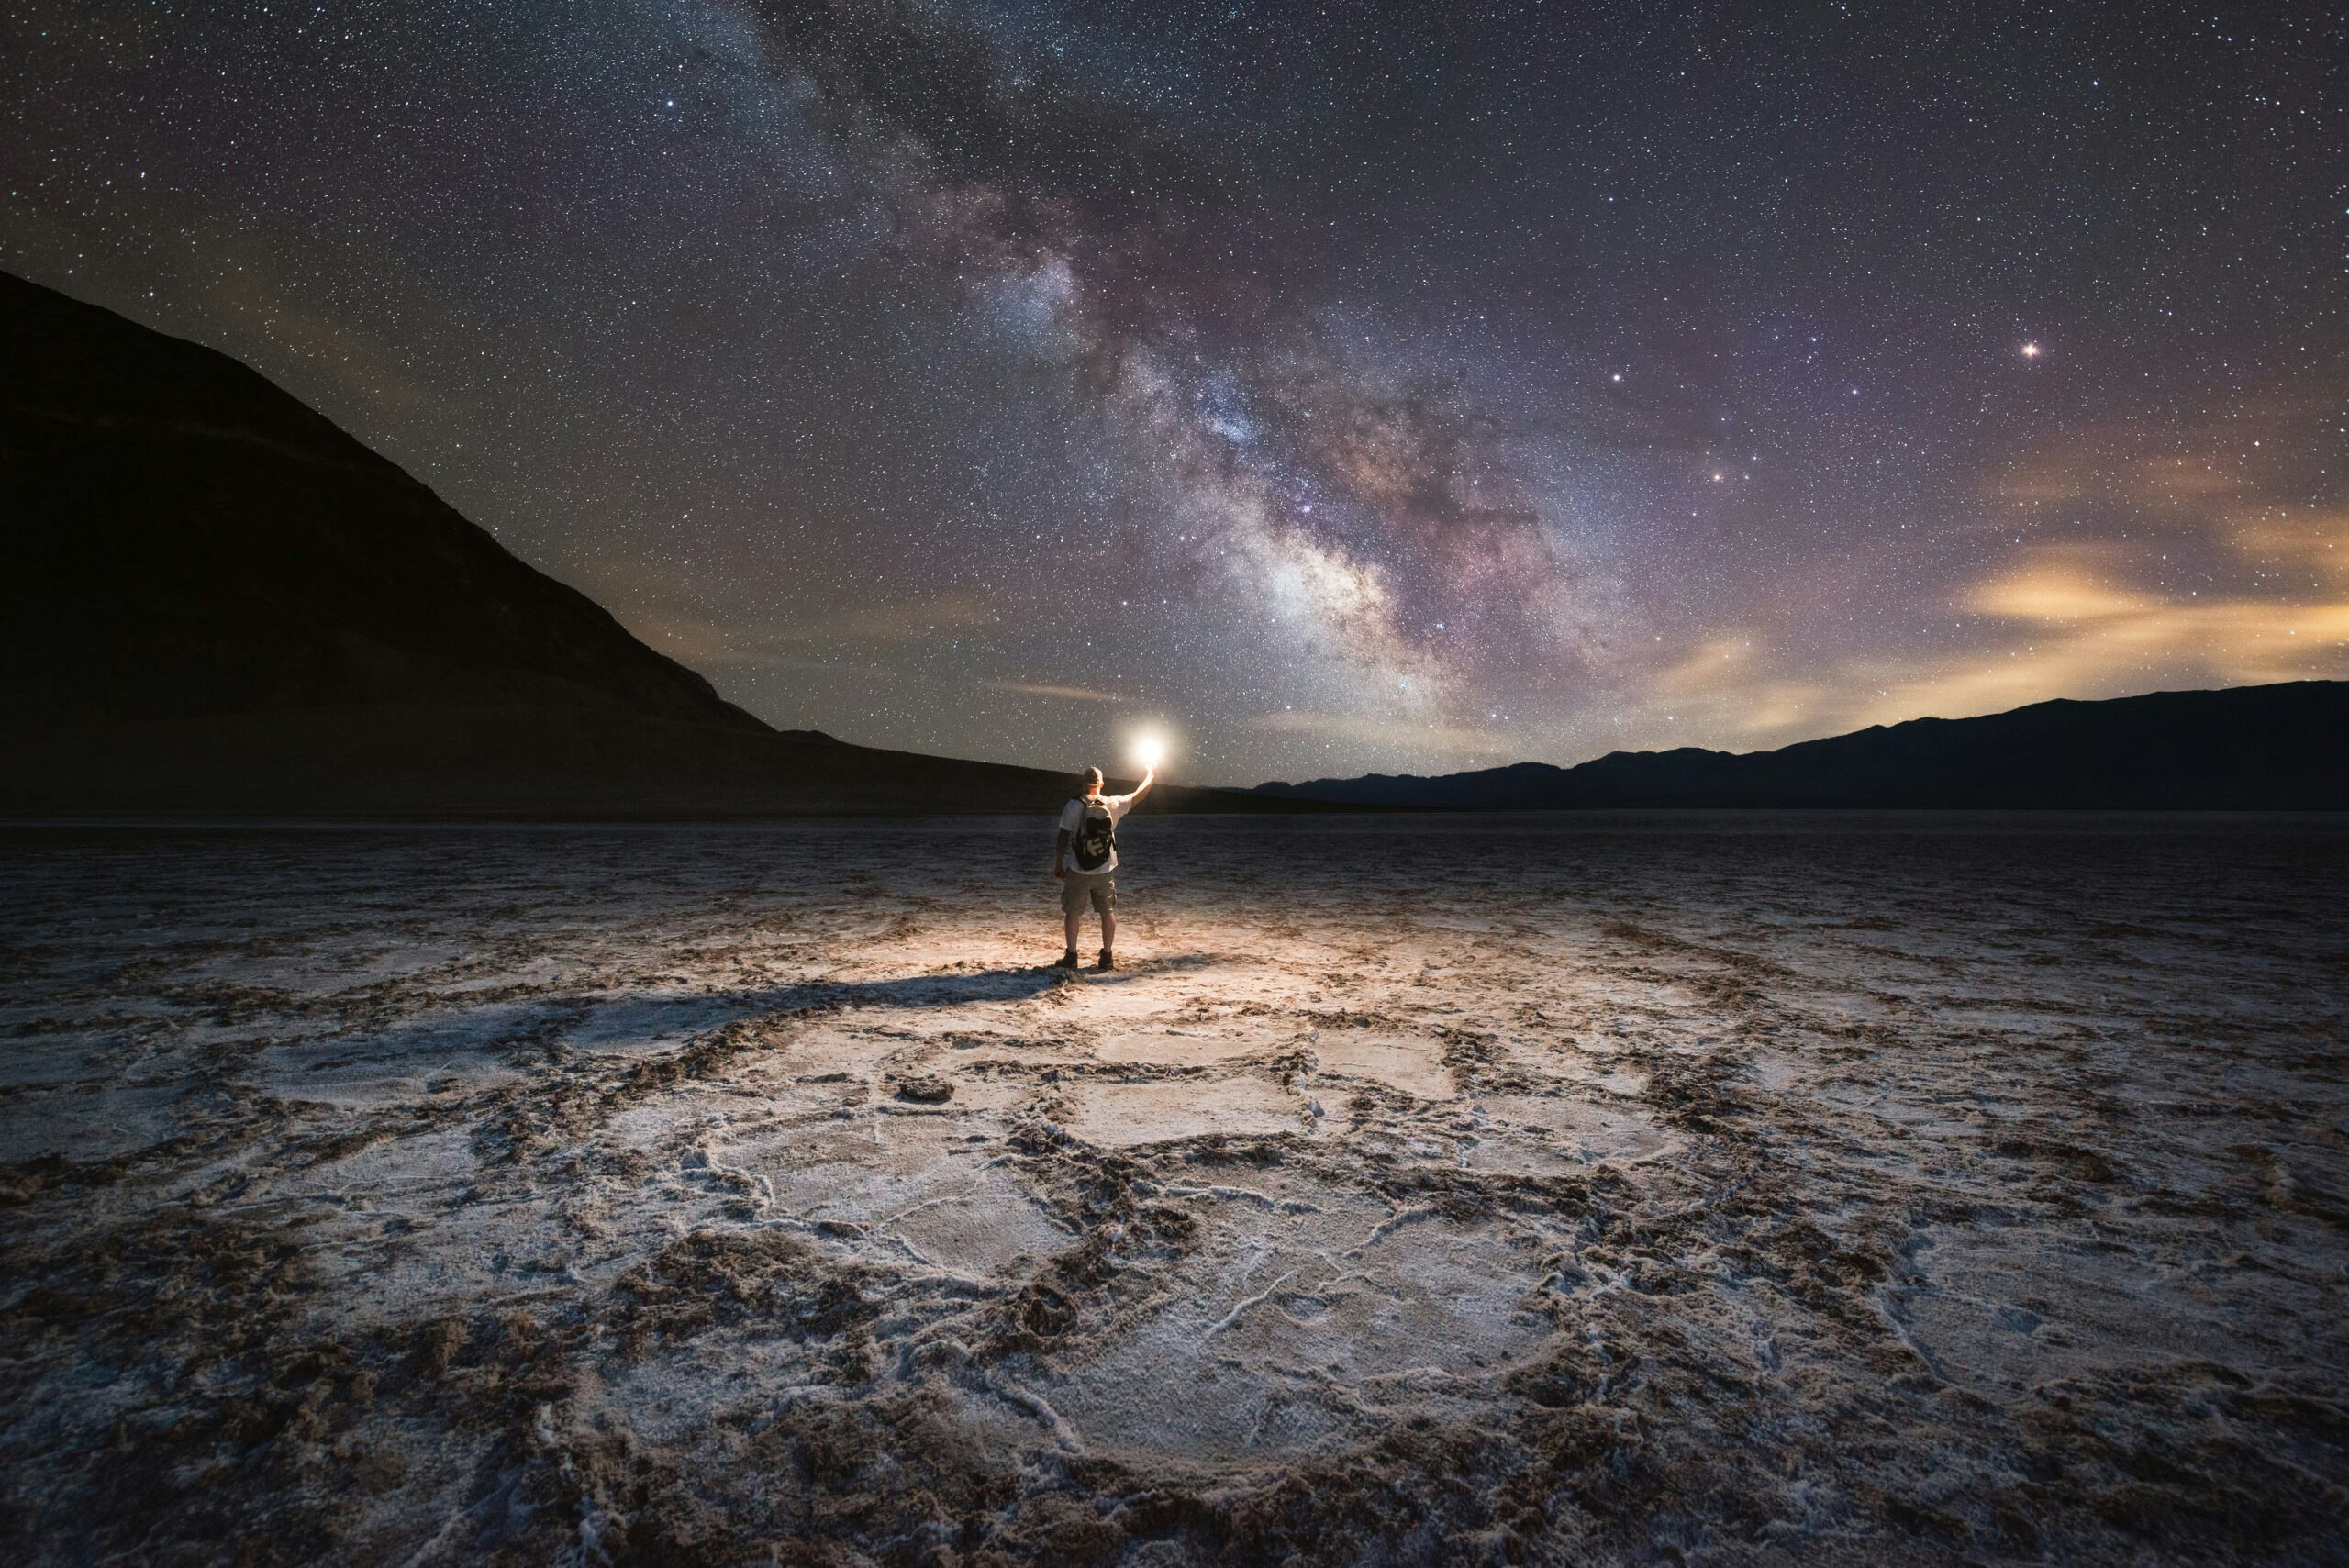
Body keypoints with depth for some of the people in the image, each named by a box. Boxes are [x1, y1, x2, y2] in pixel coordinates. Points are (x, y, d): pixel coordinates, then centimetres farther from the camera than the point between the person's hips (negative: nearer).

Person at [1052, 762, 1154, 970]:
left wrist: (1058, 865, 2)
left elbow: (1063, 839, -8)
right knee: (1108, 912, 12)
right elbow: (1138, 795, 14)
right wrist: (1151, 776, 30)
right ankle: (1107, 956, 16)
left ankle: (1071, 956, 9)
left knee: (1072, 912, 8)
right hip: (1106, 871, 2)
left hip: (1078, 872, -2)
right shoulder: (1113, 804, -2)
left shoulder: (1073, 806, -8)